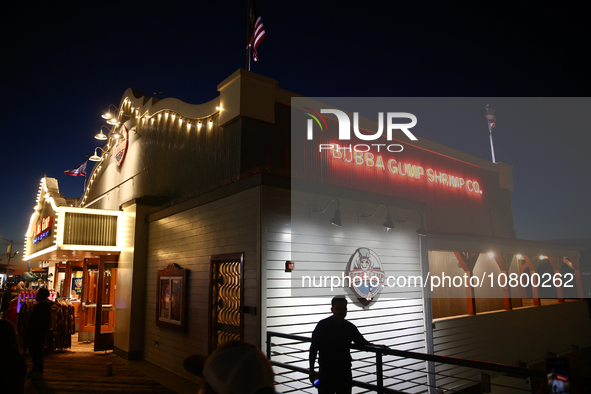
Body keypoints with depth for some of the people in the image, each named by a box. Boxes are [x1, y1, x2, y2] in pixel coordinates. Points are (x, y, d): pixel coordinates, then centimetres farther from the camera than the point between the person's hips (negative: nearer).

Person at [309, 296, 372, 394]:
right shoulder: (322, 325, -9)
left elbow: (362, 342, 13)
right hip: (326, 372, -3)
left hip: (344, 371, 3)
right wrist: (311, 370, -3)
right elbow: (313, 349, -4)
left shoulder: (350, 327, 0)